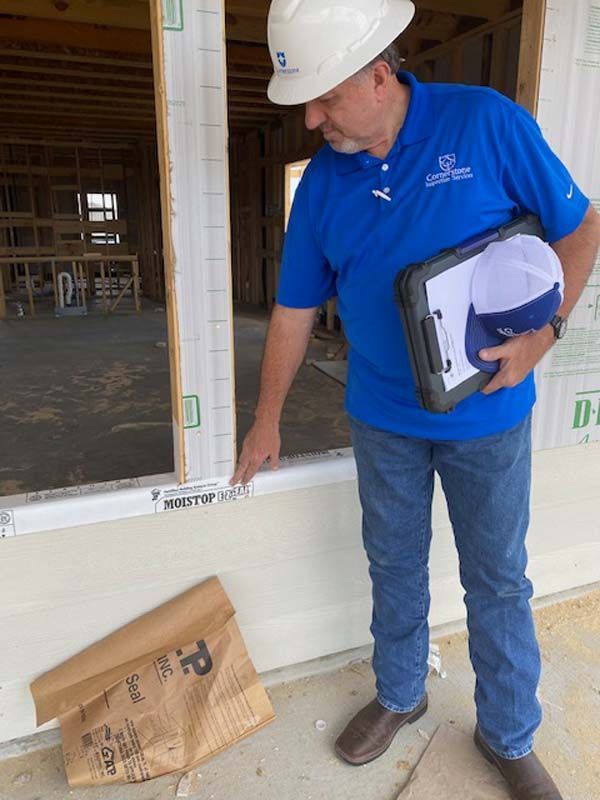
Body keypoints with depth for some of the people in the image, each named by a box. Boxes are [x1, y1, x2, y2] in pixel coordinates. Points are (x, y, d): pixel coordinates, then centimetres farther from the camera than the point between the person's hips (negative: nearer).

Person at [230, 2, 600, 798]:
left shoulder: (487, 123, -12)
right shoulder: (321, 183, -3)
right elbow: (294, 309, 3)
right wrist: (268, 419, 7)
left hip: (487, 416, -2)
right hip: (383, 419, 3)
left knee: (498, 582, 13)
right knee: (394, 567, 18)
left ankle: (510, 736, 37)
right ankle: (399, 695, 44)